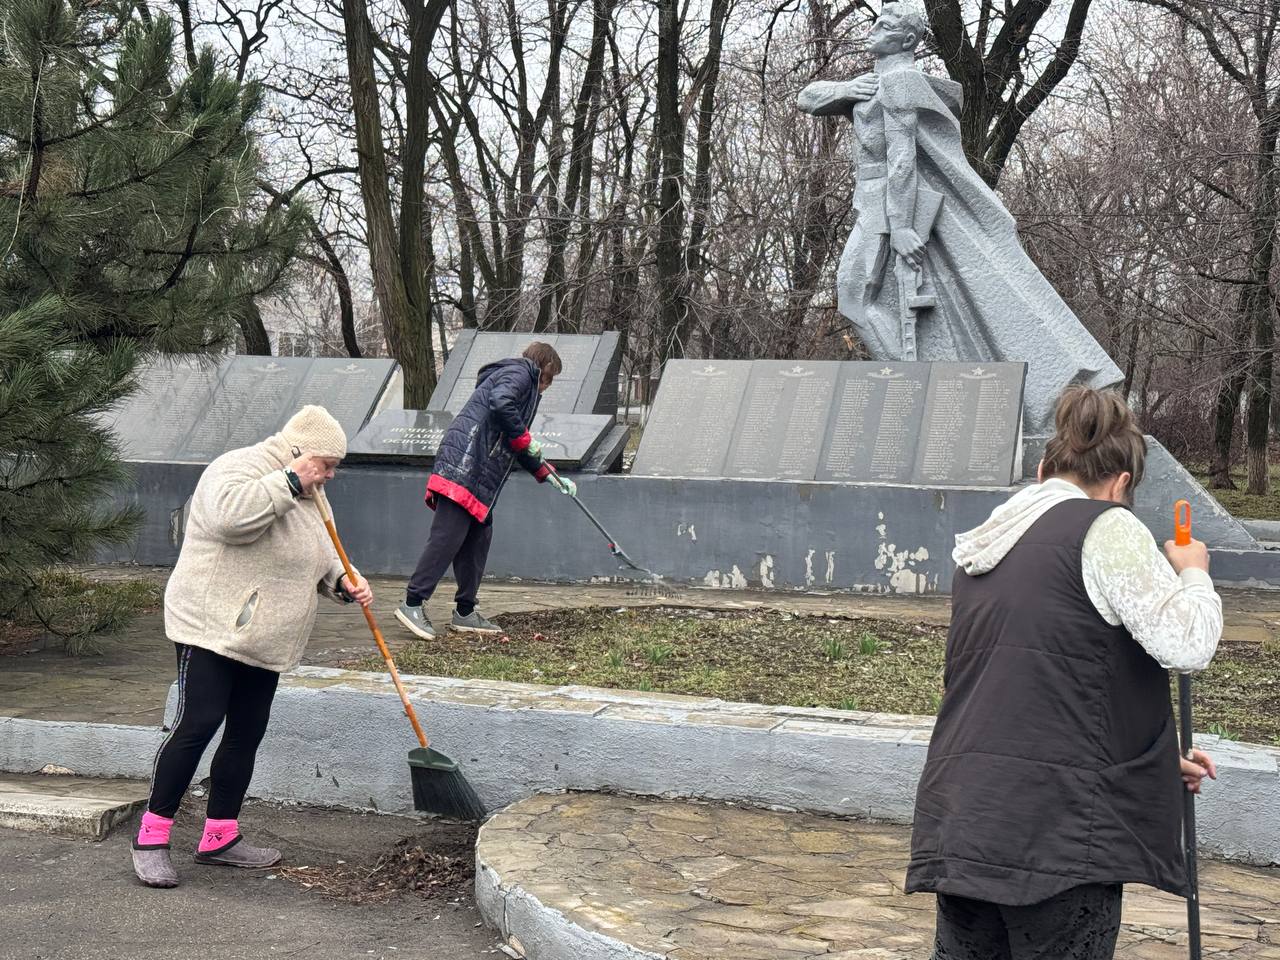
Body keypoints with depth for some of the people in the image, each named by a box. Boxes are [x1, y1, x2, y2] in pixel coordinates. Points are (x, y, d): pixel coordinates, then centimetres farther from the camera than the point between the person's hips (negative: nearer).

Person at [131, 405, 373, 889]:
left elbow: (318, 557, 27)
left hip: (264, 641, 9)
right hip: (212, 628, -9)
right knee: (196, 724, -13)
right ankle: (151, 838, -4)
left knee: (247, 734, 9)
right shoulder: (240, 468, -12)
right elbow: (229, 514, -33)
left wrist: (344, 582, 6)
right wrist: (289, 481, -25)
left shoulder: (303, 496, 18)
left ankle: (220, 837, 18)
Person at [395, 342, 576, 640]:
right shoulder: (520, 373, 1)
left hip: (480, 478, 11)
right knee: (447, 536, -12)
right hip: (464, 466, -11)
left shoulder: (526, 386, 32)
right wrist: (524, 438, -9)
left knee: (479, 536, 11)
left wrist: (550, 476, 38)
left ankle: (464, 612, 16)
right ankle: (413, 603, -11)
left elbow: (519, 448, 38)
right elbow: (500, 403, -21)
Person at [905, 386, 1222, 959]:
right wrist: (1194, 572, 8)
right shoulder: (1105, 529, -6)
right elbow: (1187, 644, -13)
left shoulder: (986, 547, 19)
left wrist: (1153, 761, 30)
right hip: (1053, 826, -7)